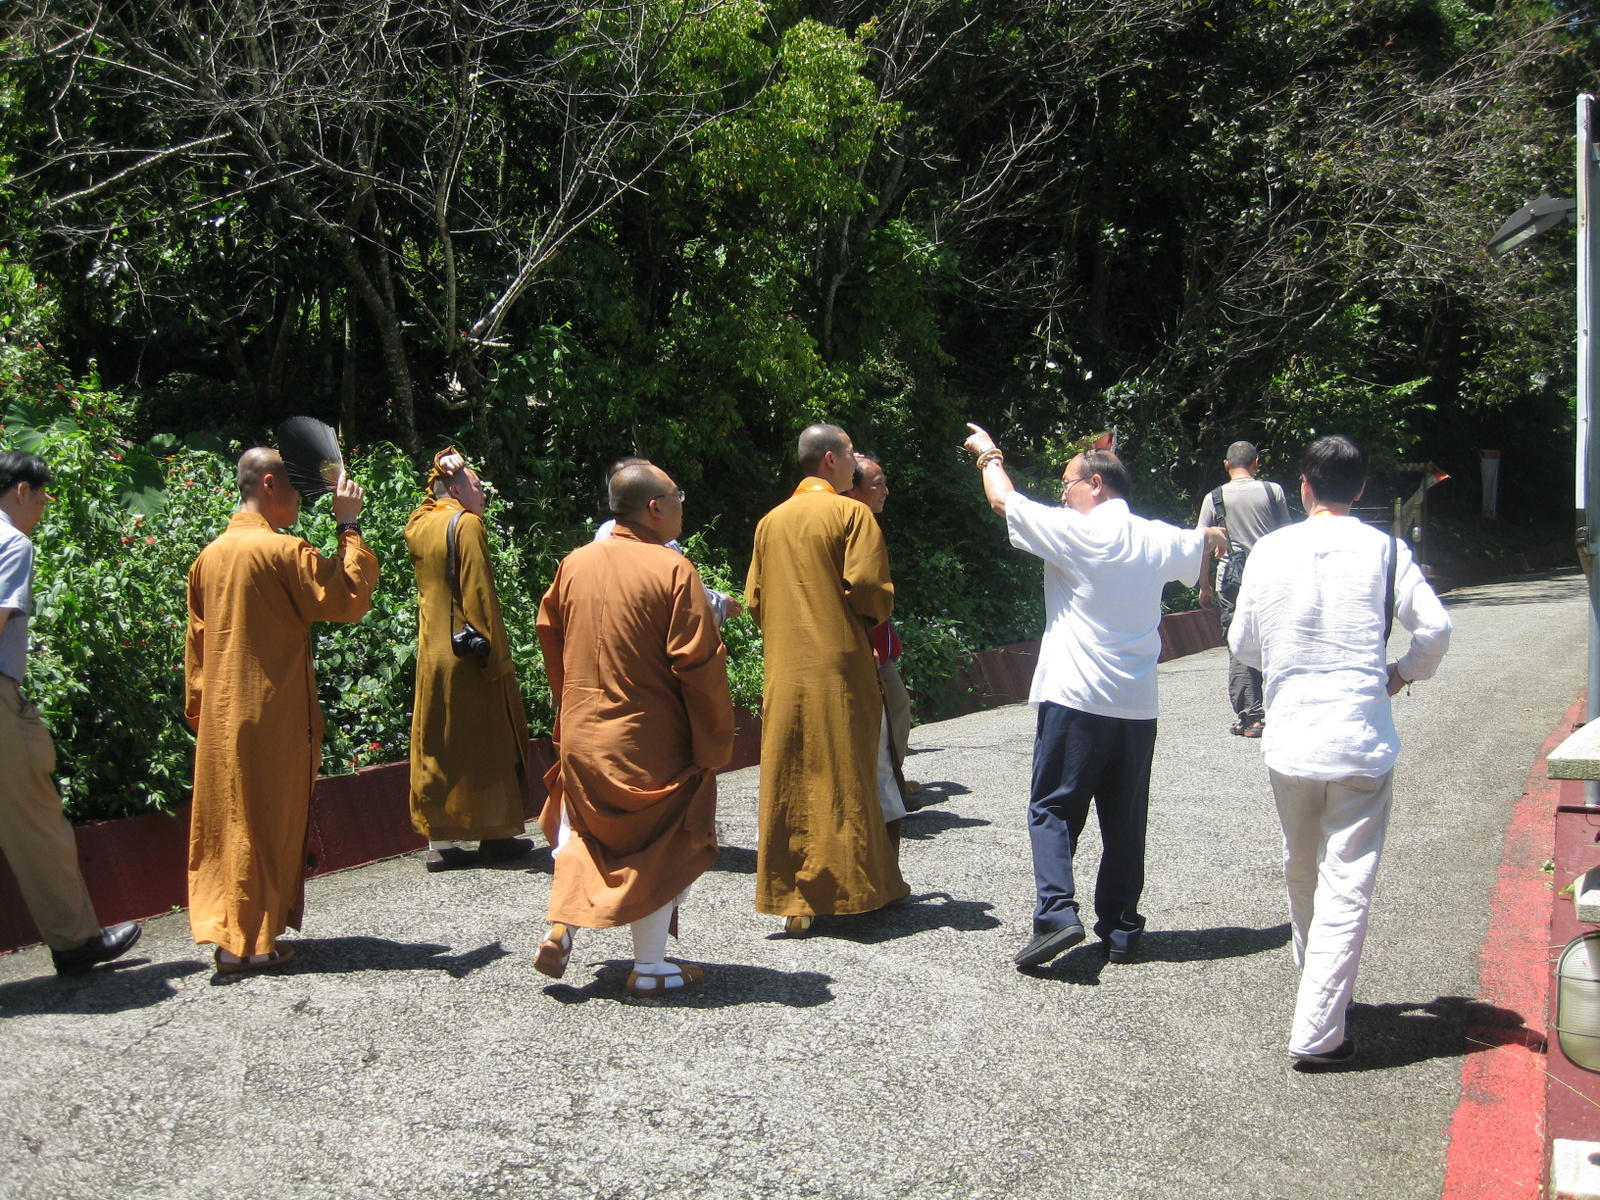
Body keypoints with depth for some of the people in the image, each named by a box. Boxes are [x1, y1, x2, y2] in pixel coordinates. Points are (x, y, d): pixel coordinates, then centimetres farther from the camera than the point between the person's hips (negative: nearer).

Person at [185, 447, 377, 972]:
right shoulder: (284, 551, -15)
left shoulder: (210, 556, 8)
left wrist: (197, 707, 20)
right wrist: (349, 526, -9)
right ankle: (254, 941, 8)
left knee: (224, 820, 12)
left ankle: (224, 933, 16)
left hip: (220, 714, 7)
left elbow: (196, 639, 13)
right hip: (274, 712, -7)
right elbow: (350, 598, -17)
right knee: (268, 822, 3)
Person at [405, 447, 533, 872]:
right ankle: (494, 834, 12)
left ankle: (439, 840, 9)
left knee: (436, 742, 8)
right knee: (486, 740, 4)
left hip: (432, 651, 7)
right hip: (469, 651, -7)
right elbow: (480, 594, -17)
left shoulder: (419, 526, 8)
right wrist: (497, 654, -14)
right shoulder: (466, 524, -12)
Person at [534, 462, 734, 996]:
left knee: (581, 831, 24)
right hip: (651, 739, -5)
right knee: (659, 844, 9)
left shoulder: (573, 565, 2)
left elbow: (551, 641, 12)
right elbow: (699, 662, -16)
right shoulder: (673, 570, -15)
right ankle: (650, 966, 15)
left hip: (581, 734, 5)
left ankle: (561, 930, 12)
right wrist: (715, 740, -7)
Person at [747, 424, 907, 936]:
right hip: (840, 669, -5)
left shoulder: (770, 522, 12)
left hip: (783, 673, 5)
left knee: (788, 783, 6)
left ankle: (791, 898, 6)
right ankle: (848, 887, 10)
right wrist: (879, 612, 7)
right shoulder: (852, 513, -6)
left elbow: (754, 599, 13)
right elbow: (869, 589, -13)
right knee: (846, 779, 4)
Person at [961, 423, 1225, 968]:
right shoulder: (1159, 539, 8)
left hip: (1075, 700, -5)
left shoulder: (1078, 534, -10)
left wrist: (989, 455, 17)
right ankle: (1121, 929, 17)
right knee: (1125, 820, 12)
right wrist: (1212, 538, 56)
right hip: (1137, 707, 5)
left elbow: (1003, 500, -3)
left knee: (1053, 809, 3)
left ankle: (1056, 913, -12)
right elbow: (1201, 545, 31)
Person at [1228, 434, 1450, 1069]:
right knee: (1346, 886, 0)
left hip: (1288, 739, 3)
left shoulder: (1270, 549, 0)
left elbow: (1242, 642, 5)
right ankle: (1316, 1032, -4)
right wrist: (1403, 674, 11)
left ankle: (1319, 989, 41)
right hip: (1361, 742, -3)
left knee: (1301, 874, 22)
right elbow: (1435, 629, -8)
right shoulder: (1384, 550, -5)